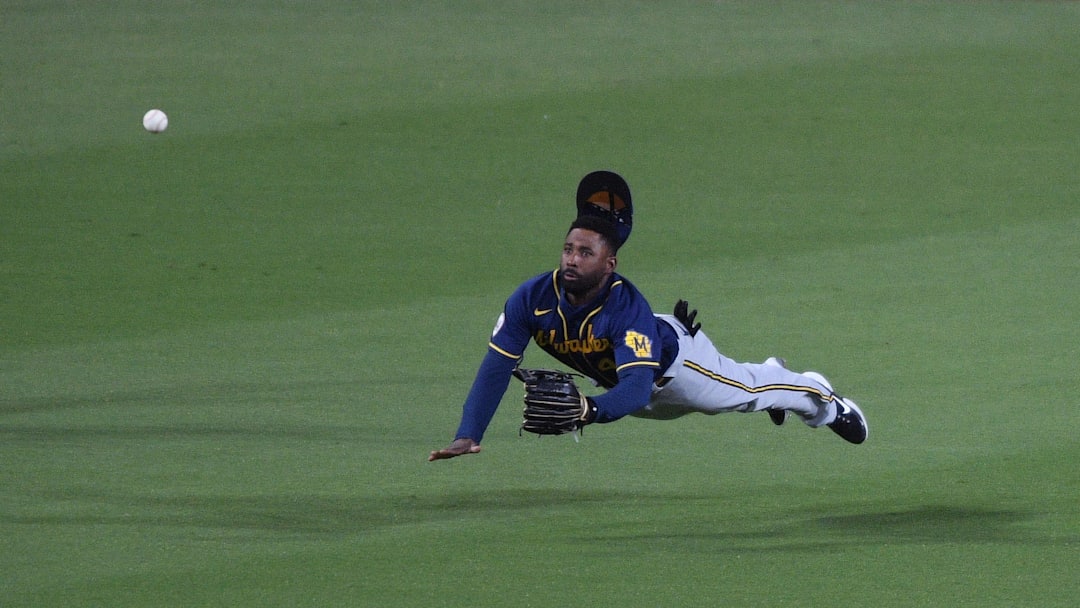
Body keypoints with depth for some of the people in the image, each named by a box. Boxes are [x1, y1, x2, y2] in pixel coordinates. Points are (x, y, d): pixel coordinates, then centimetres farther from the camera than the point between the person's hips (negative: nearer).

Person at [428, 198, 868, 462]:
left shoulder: (627, 307, -46)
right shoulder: (533, 299, -35)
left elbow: (637, 387, -56)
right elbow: (496, 368, -33)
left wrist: (589, 410, -75)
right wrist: (468, 436, -44)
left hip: (674, 358, -5)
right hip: (616, 376, 5)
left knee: (742, 391, 18)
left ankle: (820, 398, 51)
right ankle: (771, 375, 65)